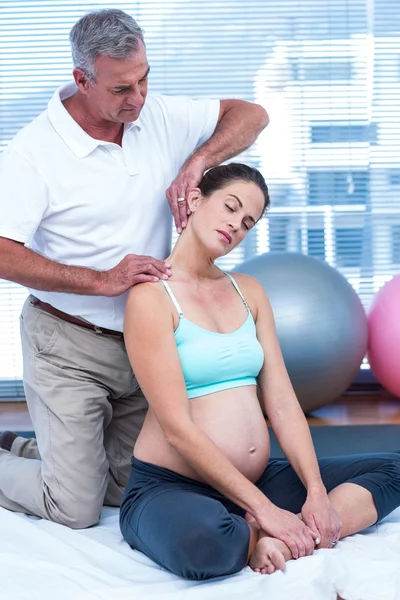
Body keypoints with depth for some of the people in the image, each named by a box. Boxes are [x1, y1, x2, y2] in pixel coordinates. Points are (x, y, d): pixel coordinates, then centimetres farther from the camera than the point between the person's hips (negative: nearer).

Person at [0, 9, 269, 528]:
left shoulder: (159, 117, -1)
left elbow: (250, 115, 6)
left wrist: (197, 162, -14)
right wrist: (103, 281, -26)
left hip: (143, 344, 6)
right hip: (69, 347, -6)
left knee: (133, 493, 14)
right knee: (77, 510, -5)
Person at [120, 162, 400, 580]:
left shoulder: (248, 291, 13)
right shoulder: (152, 296, -8)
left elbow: (282, 404, 6)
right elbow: (178, 429, -16)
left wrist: (317, 493, -8)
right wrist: (264, 509, -19)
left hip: (257, 480, 8)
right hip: (169, 487, -8)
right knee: (203, 543, -42)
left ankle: (276, 541, -19)